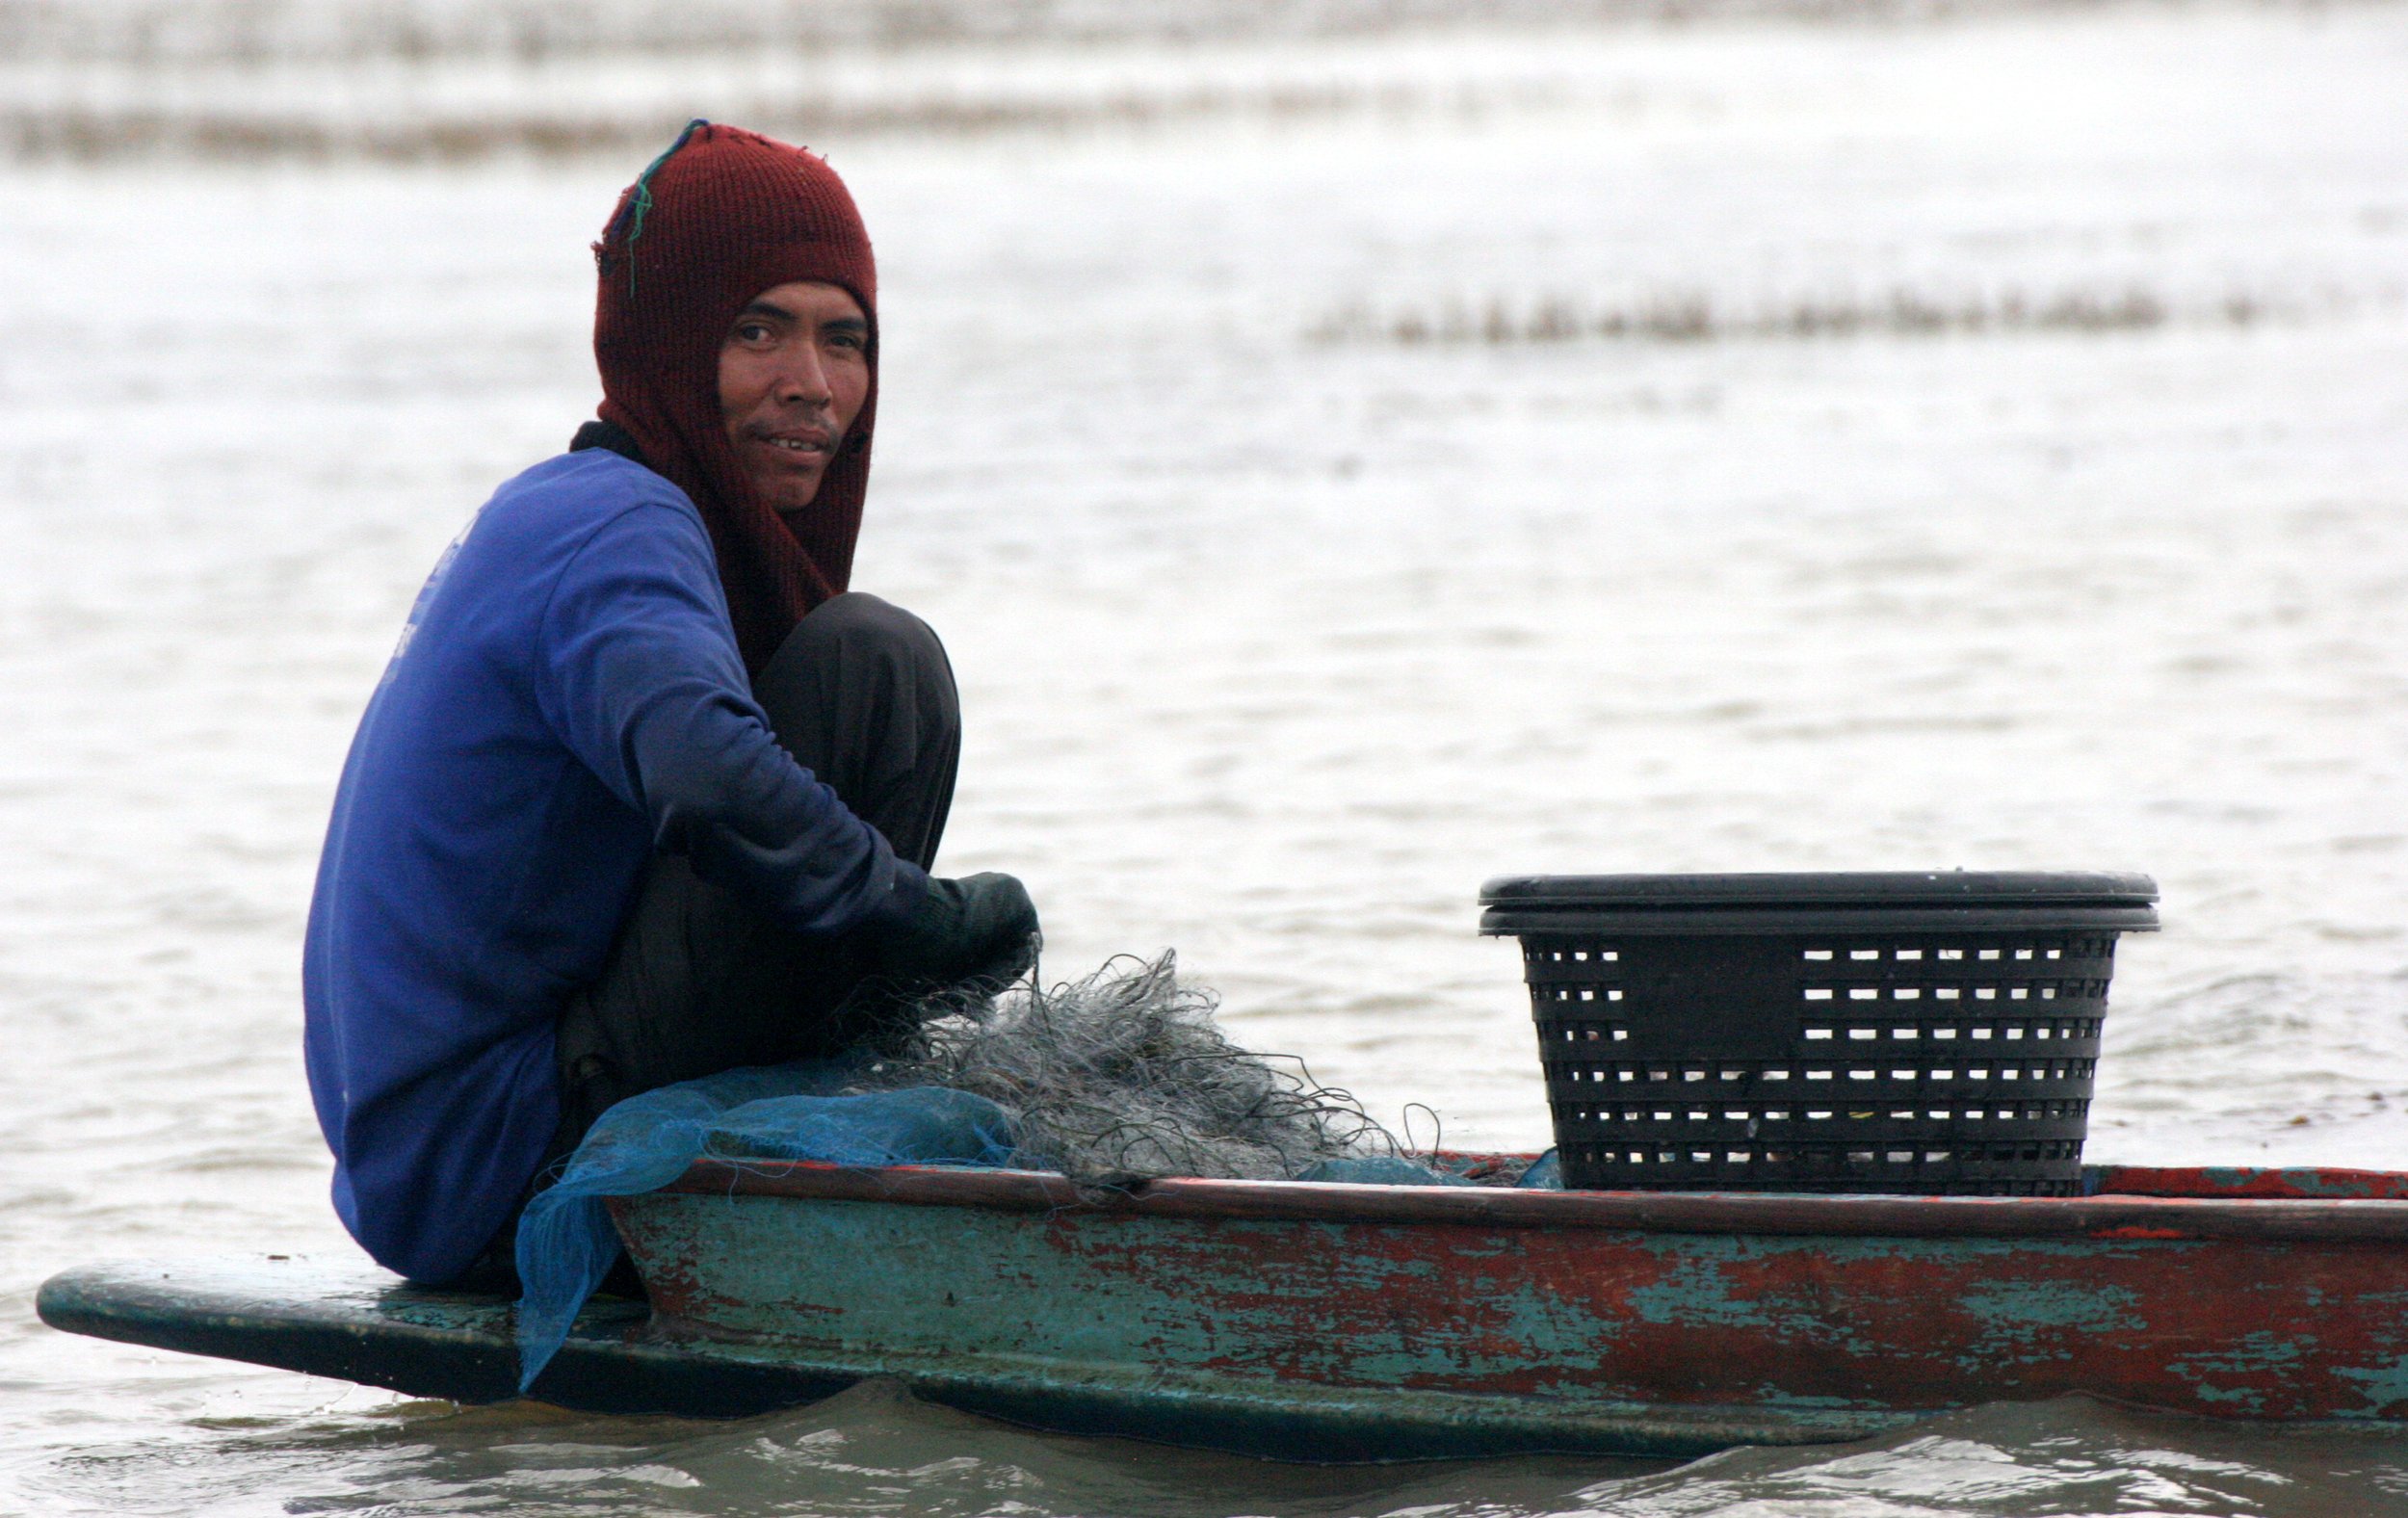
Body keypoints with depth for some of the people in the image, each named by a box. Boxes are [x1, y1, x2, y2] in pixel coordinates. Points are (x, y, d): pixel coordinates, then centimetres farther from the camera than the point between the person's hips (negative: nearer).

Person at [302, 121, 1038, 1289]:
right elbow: (708, 782, -36)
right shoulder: (619, 527, -16)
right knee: (871, 663, -16)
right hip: (500, 1182, -11)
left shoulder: (551, 513, 16)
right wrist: (937, 919, -23)